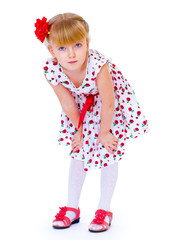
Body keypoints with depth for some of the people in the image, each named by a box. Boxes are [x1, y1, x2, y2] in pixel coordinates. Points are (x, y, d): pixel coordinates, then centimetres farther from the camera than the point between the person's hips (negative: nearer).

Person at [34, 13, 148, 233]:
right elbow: (68, 104, -13)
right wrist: (80, 130, -3)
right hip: (83, 107, 4)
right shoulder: (51, 70, -28)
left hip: (112, 105, -3)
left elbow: (108, 103, -28)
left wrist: (104, 132, -17)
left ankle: (104, 210, 14)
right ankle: (72, 208, 22)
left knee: (109, 154, -1)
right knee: (78, 152, 9)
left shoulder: (98, 64, -41)